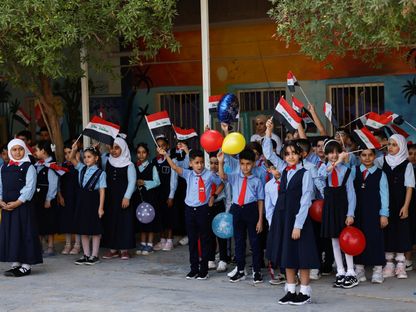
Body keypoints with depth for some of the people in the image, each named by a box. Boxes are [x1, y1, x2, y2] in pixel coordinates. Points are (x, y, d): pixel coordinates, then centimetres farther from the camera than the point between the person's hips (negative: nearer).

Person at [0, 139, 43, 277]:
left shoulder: (29, 167, -3)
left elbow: (30, 187, -11)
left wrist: (17, 202, -17)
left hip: (23, 206, -6)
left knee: (25, 233, -4)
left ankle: (26, 265, 1)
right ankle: (15, 264, 15)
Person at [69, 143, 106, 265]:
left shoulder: (100, 173, -7)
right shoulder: (82, 168, 8)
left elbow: (102, 191, -9)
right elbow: (72, 158, 8)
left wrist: (101, 207, -13)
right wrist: (74, 149, -14)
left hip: (93, 202, -6)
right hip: (82, 200, 6)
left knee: (95, 230, 3)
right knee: (83, 229, 9)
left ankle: (94, 255, 10)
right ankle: (86, 254, 18)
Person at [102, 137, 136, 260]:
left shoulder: (128, 165, -4)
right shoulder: (107, 162, 9)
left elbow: (132, 182, -6)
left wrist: (127, 197, -14)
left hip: (123, 198, -4)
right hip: (110, 197, 4)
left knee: (124, 221, -3)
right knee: (110, 221, 5)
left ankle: (124, 249, 3)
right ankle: (113, 249, 11)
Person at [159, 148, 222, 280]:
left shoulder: (209, 175, -4)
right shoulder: (188, 174, 1)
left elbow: (220, 184, 11)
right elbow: (174, 167, -10)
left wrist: (213, 196, 2)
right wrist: (165, 155, -20)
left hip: (203, 209, -3)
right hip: (190, 209, 3)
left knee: (204, 239, 3)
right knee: (192, 240, 9)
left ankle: (204, 270, 11)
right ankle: (194, 269, 19)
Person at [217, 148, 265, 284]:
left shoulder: (257, 181, -1)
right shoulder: (235, 178, 7)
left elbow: (260, 200, -1)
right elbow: (222, 176, -11)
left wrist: (260, 220, -5)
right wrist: (221, 162, -28)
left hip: (251, 210, -3)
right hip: (237, 210, 3)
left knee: (254, 241, 4)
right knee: (239, 241, 12)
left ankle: (257, 271, 15)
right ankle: (240, 270, 23)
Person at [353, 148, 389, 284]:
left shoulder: (380, 174, 3)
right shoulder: (354, 171, 8)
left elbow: (384, 195, 0)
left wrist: (384, 214, -4)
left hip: (374, 212, -2)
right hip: (357, 211, 2)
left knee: (375, 238, -3)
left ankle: (378, 271, 4)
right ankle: (359, 269, 16)